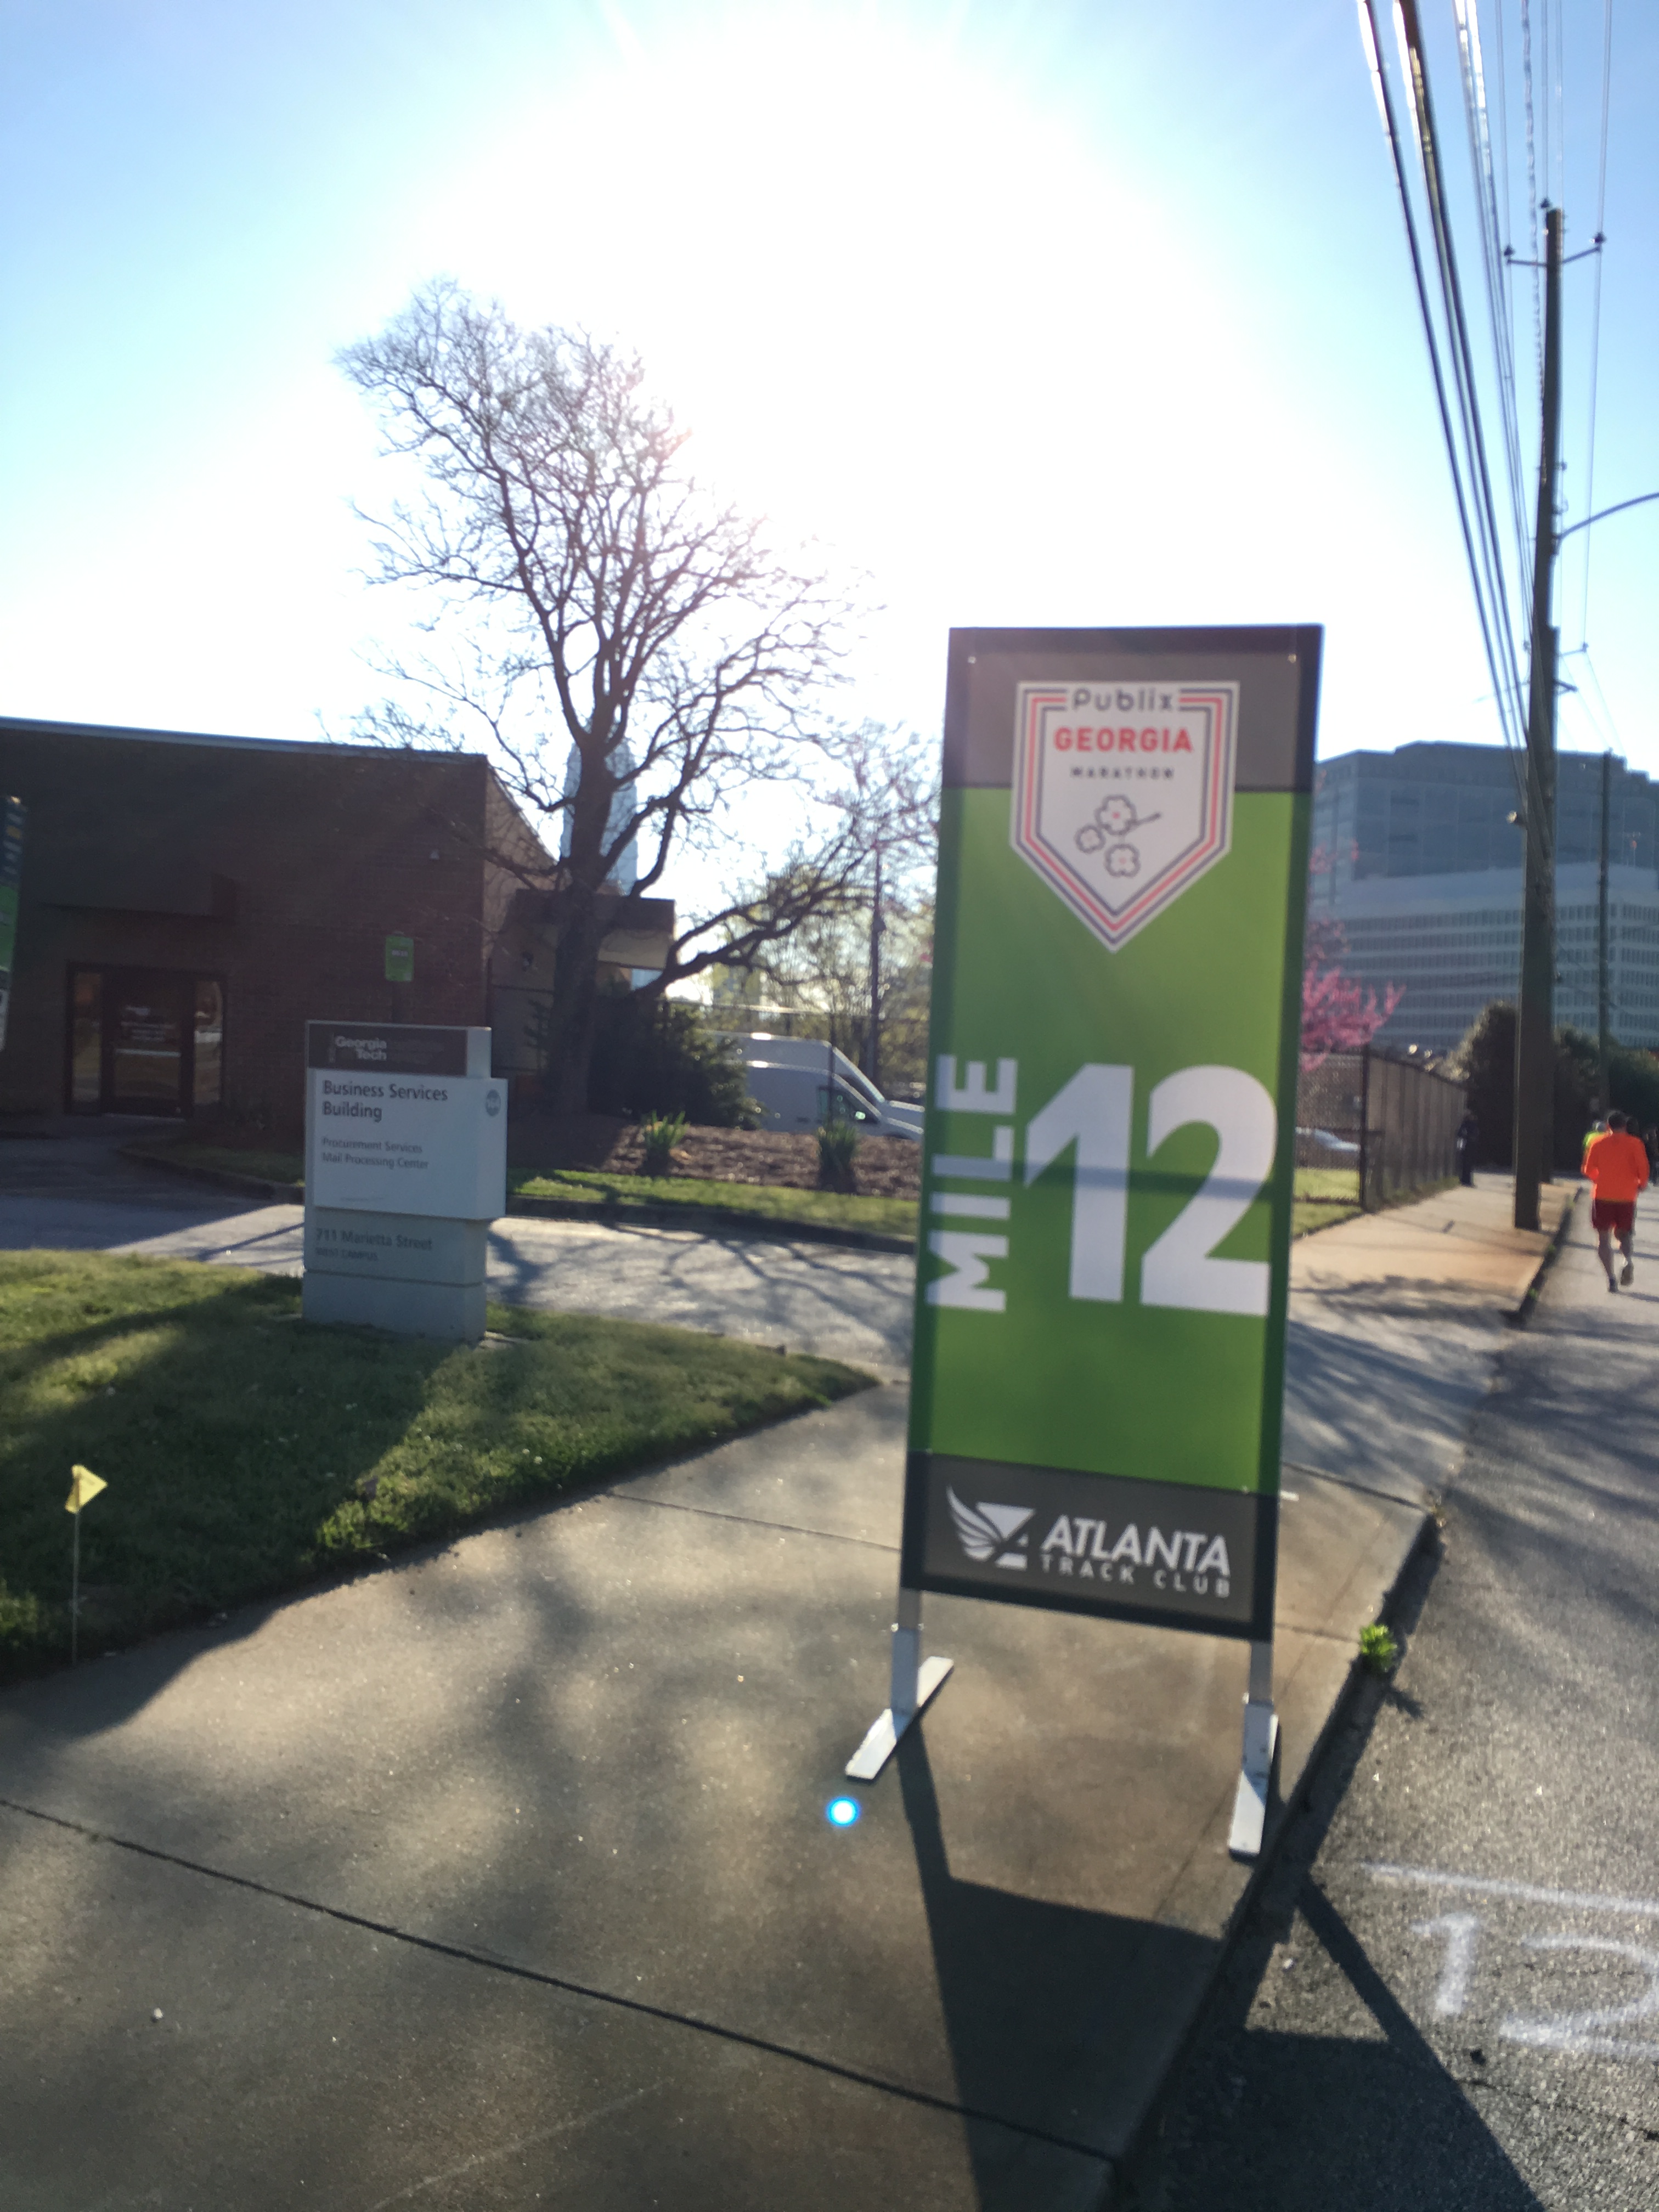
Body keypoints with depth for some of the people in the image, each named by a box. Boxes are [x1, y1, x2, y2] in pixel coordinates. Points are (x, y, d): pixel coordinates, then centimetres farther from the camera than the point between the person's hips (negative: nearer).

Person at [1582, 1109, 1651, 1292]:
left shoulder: (1598, 1143, 2)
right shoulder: (1635, 1144, 0)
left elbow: (1589, 1170, 5)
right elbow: (1644, 1169, -7)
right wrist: (1641, 1185, 11)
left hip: (1603, 1196, -1)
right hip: (1627, 1197, 1)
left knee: (1604, 1238, 7)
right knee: (1624, 1234, 17)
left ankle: (1611, 1277, -6)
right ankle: (1629, 1259, -15)